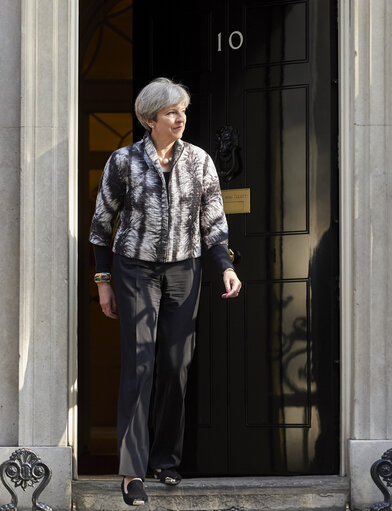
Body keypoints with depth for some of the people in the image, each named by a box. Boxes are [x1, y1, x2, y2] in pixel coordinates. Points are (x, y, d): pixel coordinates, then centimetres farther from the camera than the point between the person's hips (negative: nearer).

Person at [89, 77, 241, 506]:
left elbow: (213, 222, 7)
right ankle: (132, 471, -8)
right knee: (138, 365, -8)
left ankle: (165, 458, 19)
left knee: (176, 366, 4)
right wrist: (103, 283, 2)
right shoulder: (124, 161, -4)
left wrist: (227, 268, -7)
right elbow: (102, 223, 3)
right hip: (136, 270, -3)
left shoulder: (199, 161, 2)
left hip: (183, 270, 3)